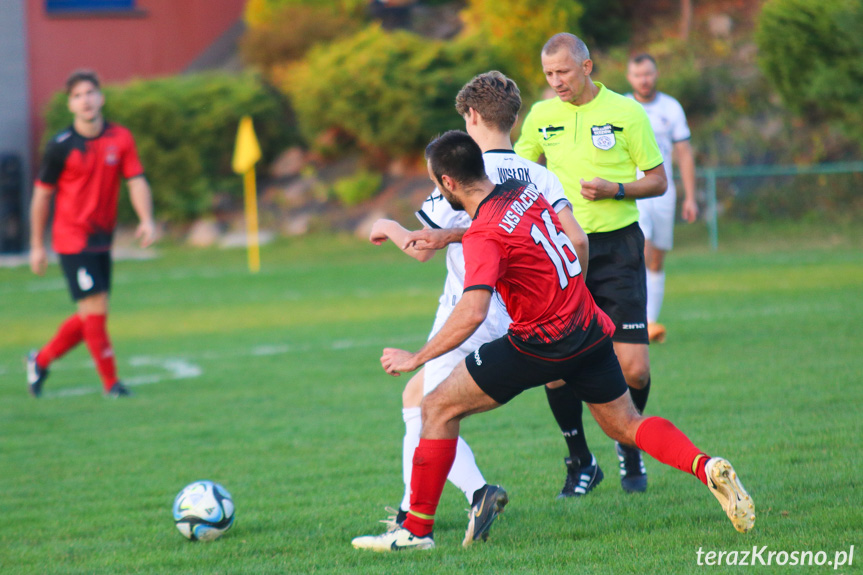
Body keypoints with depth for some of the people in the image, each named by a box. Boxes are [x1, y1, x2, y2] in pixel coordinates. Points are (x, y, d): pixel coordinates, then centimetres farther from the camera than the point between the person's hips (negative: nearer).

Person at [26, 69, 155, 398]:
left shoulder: (120, 139, 2)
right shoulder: (61, 146, -8)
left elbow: (136, 182, -1)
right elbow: (42, 195, -1)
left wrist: (146, 220, -19)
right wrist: (37, 246, 0)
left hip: (102, 240, 5)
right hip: (72, 240, -5)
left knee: (89, 317, 11)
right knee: (96, 310, -9)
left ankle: (40, 361, 31)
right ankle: (110, 383, 1)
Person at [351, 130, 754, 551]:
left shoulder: (484, 237, -20)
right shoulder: (523, 190, 3)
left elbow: (472, 313, -32)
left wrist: (416, 358, -23)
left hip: (539, 346, -8)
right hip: (589, 333, 8)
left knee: (439, 409, 1)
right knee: (626, 426, 19)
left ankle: (417, 529, 3)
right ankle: (707, 468, -6)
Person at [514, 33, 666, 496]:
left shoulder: (626, 112, -3)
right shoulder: (541, 116, 6)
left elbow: (658, 181, 2)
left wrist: (614, 189, -15)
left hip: (617, 247, -2)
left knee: (633, 369, -8)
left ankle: (630, 446, 22)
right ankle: (580, 462, 14)